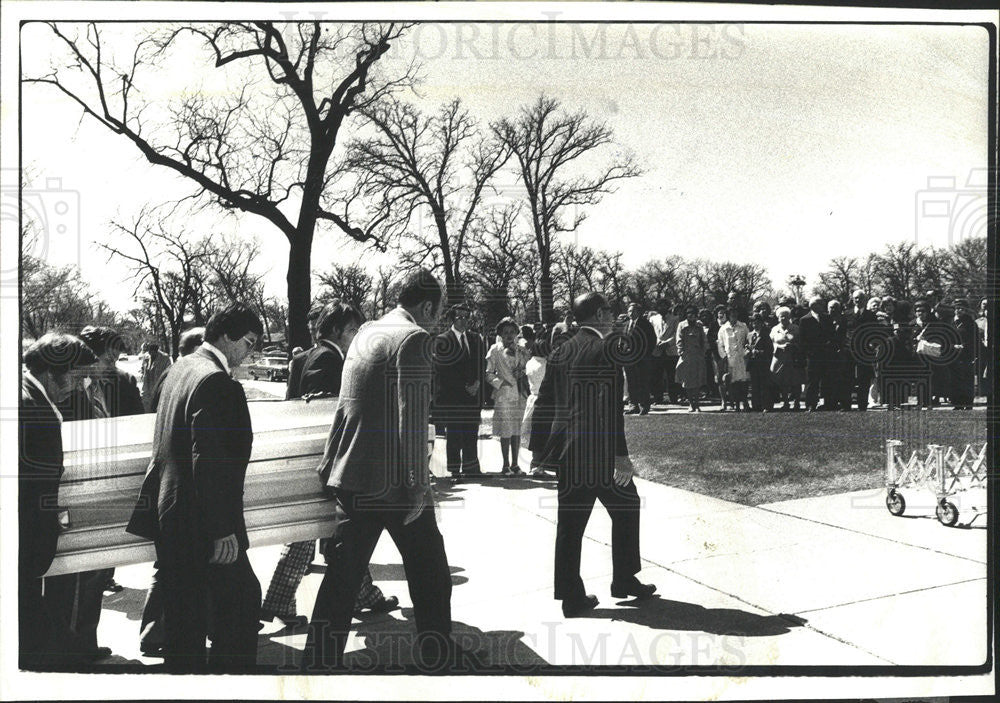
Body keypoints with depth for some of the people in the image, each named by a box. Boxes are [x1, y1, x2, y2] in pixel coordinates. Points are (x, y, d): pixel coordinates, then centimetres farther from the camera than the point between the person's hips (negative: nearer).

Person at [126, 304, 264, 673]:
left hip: (168, 511, 10)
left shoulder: (181, 367, 12)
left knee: (183, 612, 16)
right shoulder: (216, 382, -19)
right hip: (199, 520, -10)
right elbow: (210, 462, -24)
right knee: (242, 597, 3)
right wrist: (222, 529, -20)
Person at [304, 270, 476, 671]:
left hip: (351, 478, 7)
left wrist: (329, 465, 26)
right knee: (431, 577, 8)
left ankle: (319, 660, 18)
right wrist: (417, 487, -17)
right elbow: (412, 418, -19)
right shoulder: (414, 339, -11)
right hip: (394, 483, -7)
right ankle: (440, 658, 18)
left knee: (341, 577, 13)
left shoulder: (365, 334, 14)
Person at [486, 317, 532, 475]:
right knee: (506, 431, -4)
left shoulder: (522, 351, 13)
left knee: (517, 430, 6)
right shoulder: (495, 350, 2)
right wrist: (501, 383, -11)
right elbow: (488, 373, 1)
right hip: (503, 394, -4)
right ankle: (505, 465, 3)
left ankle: (514, 464, 13)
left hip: (520, 394, 4)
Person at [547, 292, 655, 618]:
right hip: (601, 452, -6)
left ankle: (571, 595, 12)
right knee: (626, 507, 15)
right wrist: (620, 455, -18)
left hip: (568, 452, 6)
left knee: (570, 522, 8)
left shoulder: (560, 352, 10)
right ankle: (624, 579, 24)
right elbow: (609, 408, -18)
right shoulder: (607, 348, -11)